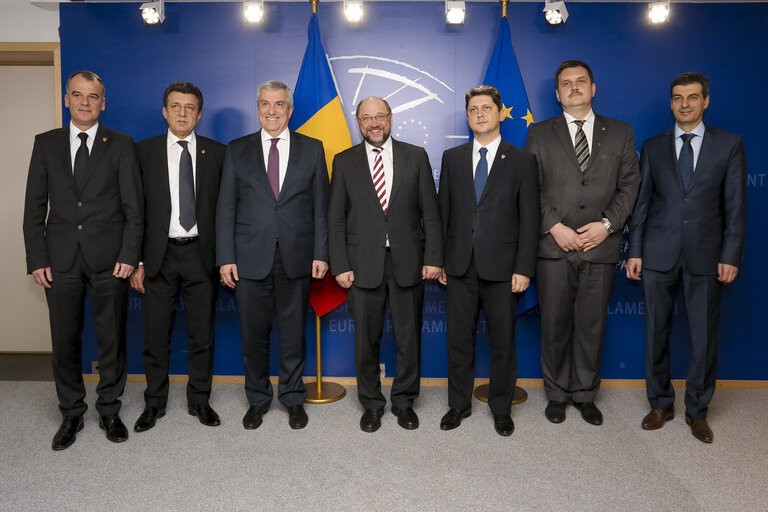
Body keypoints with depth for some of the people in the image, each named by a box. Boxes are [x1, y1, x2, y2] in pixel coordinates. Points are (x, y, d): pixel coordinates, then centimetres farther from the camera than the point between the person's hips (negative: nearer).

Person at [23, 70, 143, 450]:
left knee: (112, 339, 6)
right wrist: (36, 258, -1)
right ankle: (71, 414, 25)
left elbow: (133, 207, 0)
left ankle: (109, 410, 23)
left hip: (108, 258, -1)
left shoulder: (120, 145, 3)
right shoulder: (46, 144, 9)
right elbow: (35, 207, 7)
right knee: (65, 341, 9)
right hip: (61, 259, 2)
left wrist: (129, 256, -9)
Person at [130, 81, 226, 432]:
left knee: (202, 333, 9)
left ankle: (199, 400, 25)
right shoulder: (145, 151, 3)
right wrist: (137, 260, -4)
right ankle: (154, 403, 25)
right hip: (160, 255, 0)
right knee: (156, 334, 8)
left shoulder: (216, 153, 3)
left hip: (201, 254, 0)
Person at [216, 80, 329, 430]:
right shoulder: (237, 150, 7)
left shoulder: (312, 149, 7)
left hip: (297, 258, 0)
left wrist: (320, 253, -3)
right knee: (254, 334, 9)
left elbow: (321, 207, 4)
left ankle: (293, 399, 27)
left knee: (293, 333, 9)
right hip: (250, 258, 1)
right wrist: (225, 258, -3)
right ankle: (258, 399, 27)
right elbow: (226, 208, 4)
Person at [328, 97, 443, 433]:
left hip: (408, 261, 0)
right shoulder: (345, 162, 5)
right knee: (366, 339, 8)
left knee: (409, 338, 9)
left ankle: (404, 402, 28)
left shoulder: (415, 156, 5)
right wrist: (340, 266, -4)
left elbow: (430, 212, 3)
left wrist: (433, 257, -4)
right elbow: (336, 218, 3)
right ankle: (371, 404, 26)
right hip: (363, 264, 0)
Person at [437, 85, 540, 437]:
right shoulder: (452, 158, 9)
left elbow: (529, 219, -2)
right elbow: (443, 211, 9)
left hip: (501, 266, -2)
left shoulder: (521, 161, 1)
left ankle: (501, 408, 26)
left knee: (503, 342, 8)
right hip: (460, 265, 2)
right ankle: (459, 404, 27)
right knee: (458, 339, 10)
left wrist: (523, 269, -8)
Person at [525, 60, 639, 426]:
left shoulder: (620, 133, 11)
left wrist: (607, 224, -9)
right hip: (554, 247, -1)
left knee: (592, 325, 8)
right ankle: (557, 394, 22)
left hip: (601, 246, 1)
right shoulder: (539, 135, 8)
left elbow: (629, 185, 6)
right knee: (554, 325, 6)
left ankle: (585, 395, 25)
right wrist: (554, 226, -10)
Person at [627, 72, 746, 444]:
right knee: (657, 333, 8)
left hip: (705, 256, -1)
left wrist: (731, 256, -6)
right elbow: (641, 203, 6)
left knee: (705, 338, 5)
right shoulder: (653, 147, 8)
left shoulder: (729, 145, 4)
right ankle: (661, 404, 25)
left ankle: (697, 410, 23)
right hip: (658, 255, 1)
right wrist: (634, 252, 1)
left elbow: (735, 206, 1)